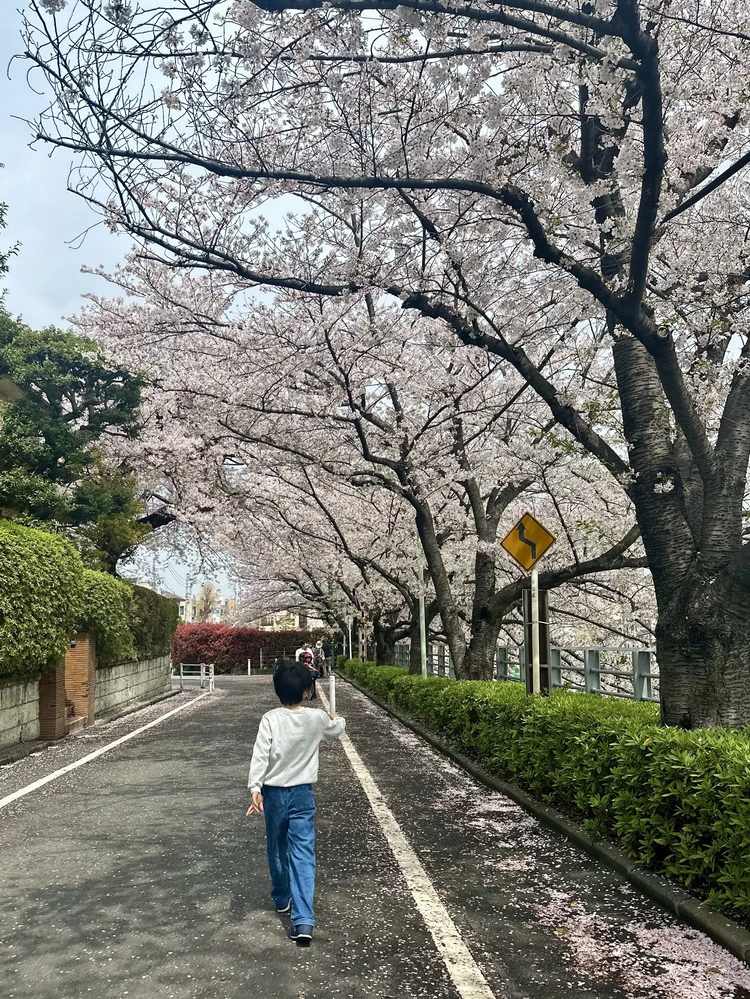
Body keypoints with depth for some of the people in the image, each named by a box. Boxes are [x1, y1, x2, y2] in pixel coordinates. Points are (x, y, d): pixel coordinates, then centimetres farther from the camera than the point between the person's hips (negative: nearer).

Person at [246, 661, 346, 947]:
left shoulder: (270, 719, -10)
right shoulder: (317, 718, -3)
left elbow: (260, 754, -19)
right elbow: (338, 729, 18)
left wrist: (255, 787, -21)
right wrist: (337, 719, 40)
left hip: (273, 793, 0)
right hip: (302, 794, 0)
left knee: (277, 849, 21)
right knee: (303, 855, -4)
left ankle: (282, 900, 41)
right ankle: (303, 921, -14)